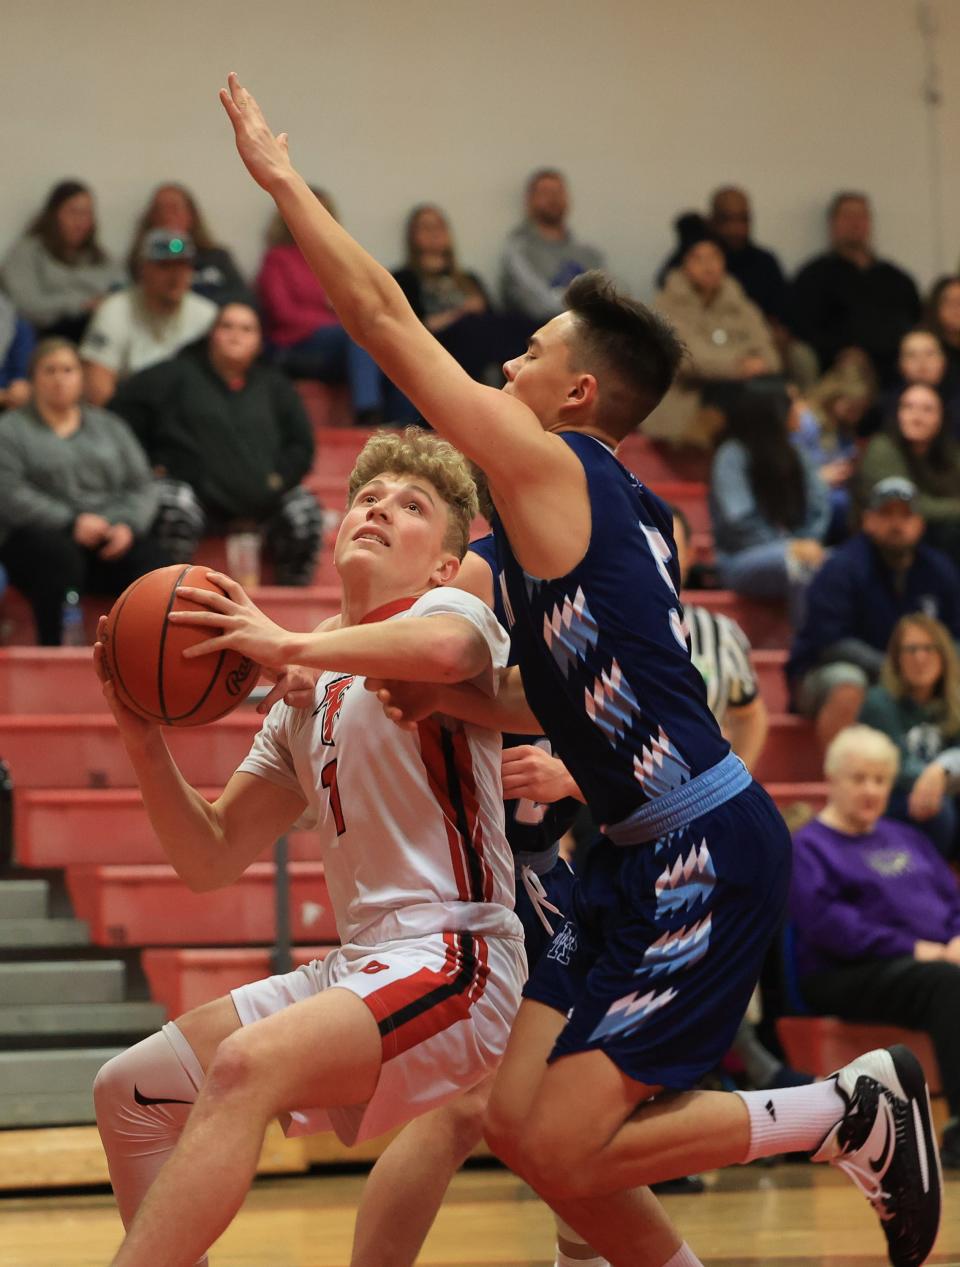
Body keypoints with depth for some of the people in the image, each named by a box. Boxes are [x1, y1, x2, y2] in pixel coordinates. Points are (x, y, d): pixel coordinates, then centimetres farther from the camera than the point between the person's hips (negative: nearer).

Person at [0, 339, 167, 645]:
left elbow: (142, 487, 15)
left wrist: (127, 525, -8)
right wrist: (70, 523, -15)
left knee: (154, 562, -29)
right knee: (60, 556, -39)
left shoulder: (110, 427, 23)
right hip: (39, 534, -3)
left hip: (113, 539, 3)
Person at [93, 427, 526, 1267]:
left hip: (455, 961, -8)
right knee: (129, 1093, 8)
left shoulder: (453, 609, -1)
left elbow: (444, 649, -29)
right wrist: (145, 736, 3)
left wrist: (287, 645, -20)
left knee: (246, 1065, -31)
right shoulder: (307, 697, 20)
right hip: (361, 963, 9)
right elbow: (210, 860, 17)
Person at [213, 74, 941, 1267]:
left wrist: (282, 177, -1)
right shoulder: (607, 507, 17)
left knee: (567, 1149, -8)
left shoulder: (552, 471, -10)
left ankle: (854, 1107, 3)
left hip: (706, 855, -9)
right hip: (644, 856, 9)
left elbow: (385, 317, -9)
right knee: (519, 1124, 7)